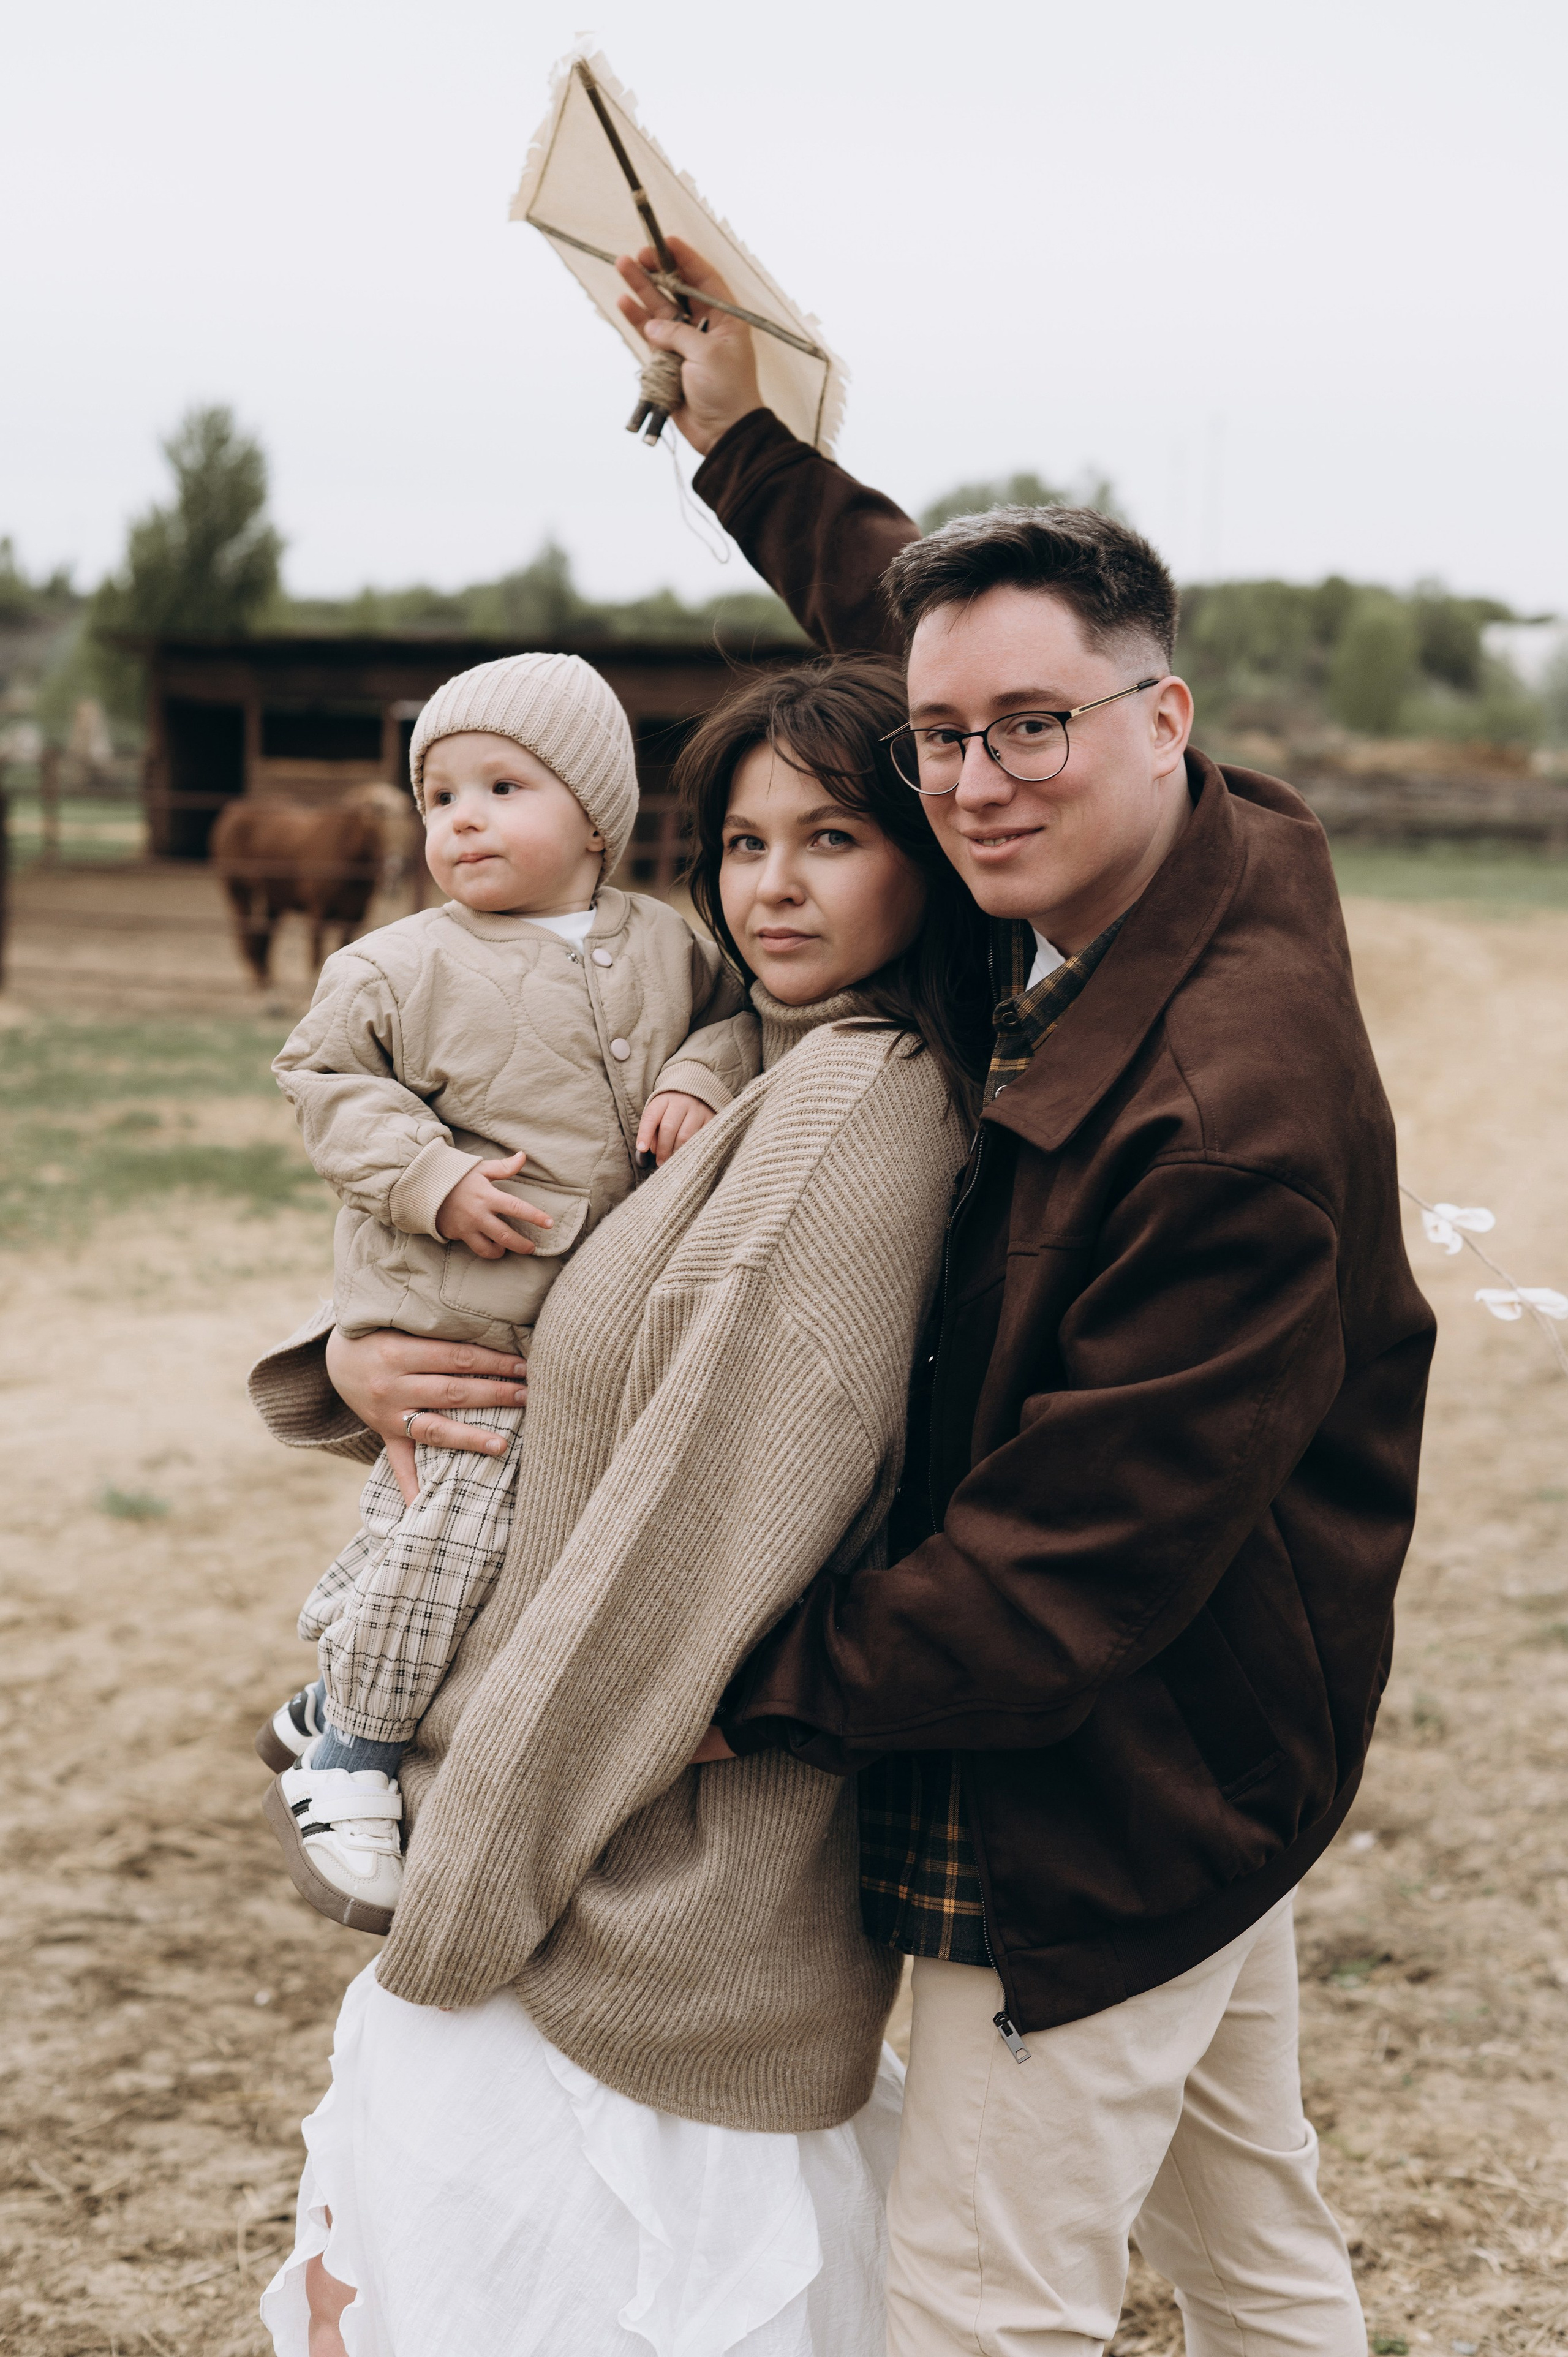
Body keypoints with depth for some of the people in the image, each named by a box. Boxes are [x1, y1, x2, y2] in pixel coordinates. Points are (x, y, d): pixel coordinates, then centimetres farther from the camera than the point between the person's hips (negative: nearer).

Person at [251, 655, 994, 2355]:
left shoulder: (859, 1093, -18)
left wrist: (460, 1899, -16)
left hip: (631, 1942, -9)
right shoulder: (787, 1090, 13)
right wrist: (356, 1362, 0)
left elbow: (690, 1538, -22)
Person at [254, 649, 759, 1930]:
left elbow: (735, 1011, 15)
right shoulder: (400, 968, -7)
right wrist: (434, 1180, -16)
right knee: (448, 1527, -11)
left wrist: (702, 1080, -8)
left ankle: (328, 1708, 33)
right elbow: (326, 1076, -3)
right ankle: (346, 1764, 9)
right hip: (454, 1326, -5)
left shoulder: (665, 944, 4)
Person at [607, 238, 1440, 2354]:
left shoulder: (1229, 1114, -32)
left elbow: (1069, 1582, -27)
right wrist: (740, 431, 14)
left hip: (1106, 1794, -9)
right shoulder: (1237, 859, -4)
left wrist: (751, 1682, -17)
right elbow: (905, 600, 16)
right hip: (1216, 1762, 9)